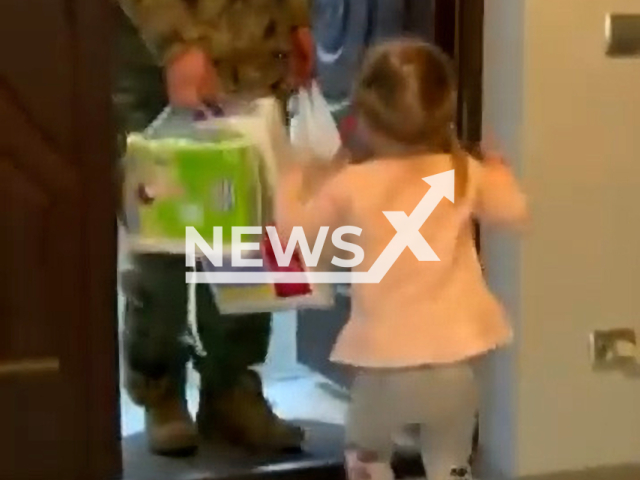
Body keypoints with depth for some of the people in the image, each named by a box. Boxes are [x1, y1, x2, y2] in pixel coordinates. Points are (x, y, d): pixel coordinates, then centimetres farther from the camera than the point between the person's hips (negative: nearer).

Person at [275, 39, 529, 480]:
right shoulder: (465, 175, -2)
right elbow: (515, 211, 7)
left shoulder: (352, 185, -6)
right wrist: (498, 172, 26)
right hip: (455, 361, 2)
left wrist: (294, 180, 22)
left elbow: (295, 229, 4)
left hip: (387, 362, -2)